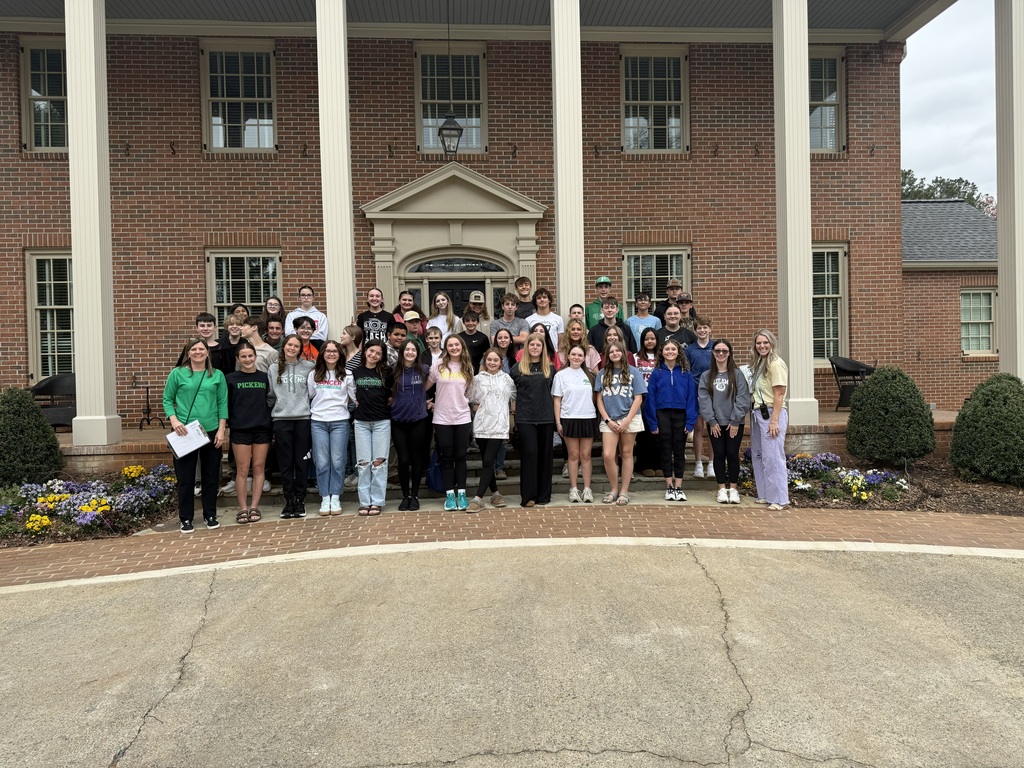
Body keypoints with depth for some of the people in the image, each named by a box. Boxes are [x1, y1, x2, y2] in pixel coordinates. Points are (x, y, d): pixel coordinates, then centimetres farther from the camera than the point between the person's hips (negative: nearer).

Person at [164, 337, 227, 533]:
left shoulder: (217, 375, 5)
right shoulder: (177, 374, 1)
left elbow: (223, 403, 4)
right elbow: (167, 400, 3)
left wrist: (221, 430, -3)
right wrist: (174, 420, -13)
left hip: (211, 431, 2)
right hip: (185, 432, -1)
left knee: (211, 475, 9)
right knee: (185, 477, 4)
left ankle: (210, 515, 23)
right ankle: (186, 518, 16)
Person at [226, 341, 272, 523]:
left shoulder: (264, 377, 6)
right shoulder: (231, 378, 1)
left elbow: (270, 402, 7)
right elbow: (226, 404, 1)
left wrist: (272, 426, 2)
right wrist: (228, 424, -7)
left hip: (262, 428, 2)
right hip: (240, 430, -2)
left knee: (259, 468, 5)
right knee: (242, 470, 1)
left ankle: (254, 507, 13)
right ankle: (243, 508, 9)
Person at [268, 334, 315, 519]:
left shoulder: (308, 367, 4)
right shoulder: (274, 369, 8)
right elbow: (270, 395, 9)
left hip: (303, 419, -1)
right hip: (281, 420, 1)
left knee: (301, 461, 4)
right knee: (285, 462, 4)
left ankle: (300, 500, 13)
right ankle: (289, 500, 12)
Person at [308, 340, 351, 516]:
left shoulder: (346, 374, 3)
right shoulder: (314, 374, 8)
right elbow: (309, 396, 14)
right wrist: (315, 410, 7)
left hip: (340, 422, -1)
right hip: (318, 422, 1)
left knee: (337, 461, 0)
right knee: (322, 462, 2)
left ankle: (335, 498, 11)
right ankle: (325, 498, 11)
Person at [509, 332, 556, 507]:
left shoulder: (550, 368, 9)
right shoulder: (518, 367, 4)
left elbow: (553, 392, 15)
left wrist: (555, 412, 9)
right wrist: (515, 406, 2)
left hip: (546, 417, 2)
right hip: (525, 418, -2)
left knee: (545, 454, 6)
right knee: (529, 453, -6)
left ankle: (543, 495, 15)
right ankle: (528, 496, 0)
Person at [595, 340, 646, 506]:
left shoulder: (633, 372, 3)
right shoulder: (603, 374, 9)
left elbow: (638, 398, -2)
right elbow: (599, 399, 8)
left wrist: (627, 421, -10)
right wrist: (607, 420, -4)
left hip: (629, 419, -1)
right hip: (609, 421, 1)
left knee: (626, 454, 4)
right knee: (608, 455, -9)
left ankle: (624, 491, 13)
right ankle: (614, 489, 9)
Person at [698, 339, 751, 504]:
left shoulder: (737, 374, 0)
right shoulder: (706, 376, 5)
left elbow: (743, 398, -5)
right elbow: (704, 400, -1)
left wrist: (736, 420, -11)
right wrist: (711, 421, -8)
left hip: (734, 423, -1)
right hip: (715, 423, 1)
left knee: (732, 454, 1)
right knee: (719, 455, 5)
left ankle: (733, 488, 13)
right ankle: (722, 489, 13)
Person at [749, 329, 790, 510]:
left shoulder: (776, 364, -11)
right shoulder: (758, 363, 14)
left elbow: (779, 395, -15)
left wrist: (774, 420, -19)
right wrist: (754, 413, 6)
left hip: (771, 413, -9)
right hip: (757, 413, 9)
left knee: (773, 457, -8)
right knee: (758, 455, 13)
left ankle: (779, 499, -1)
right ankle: (765, 495, 23)